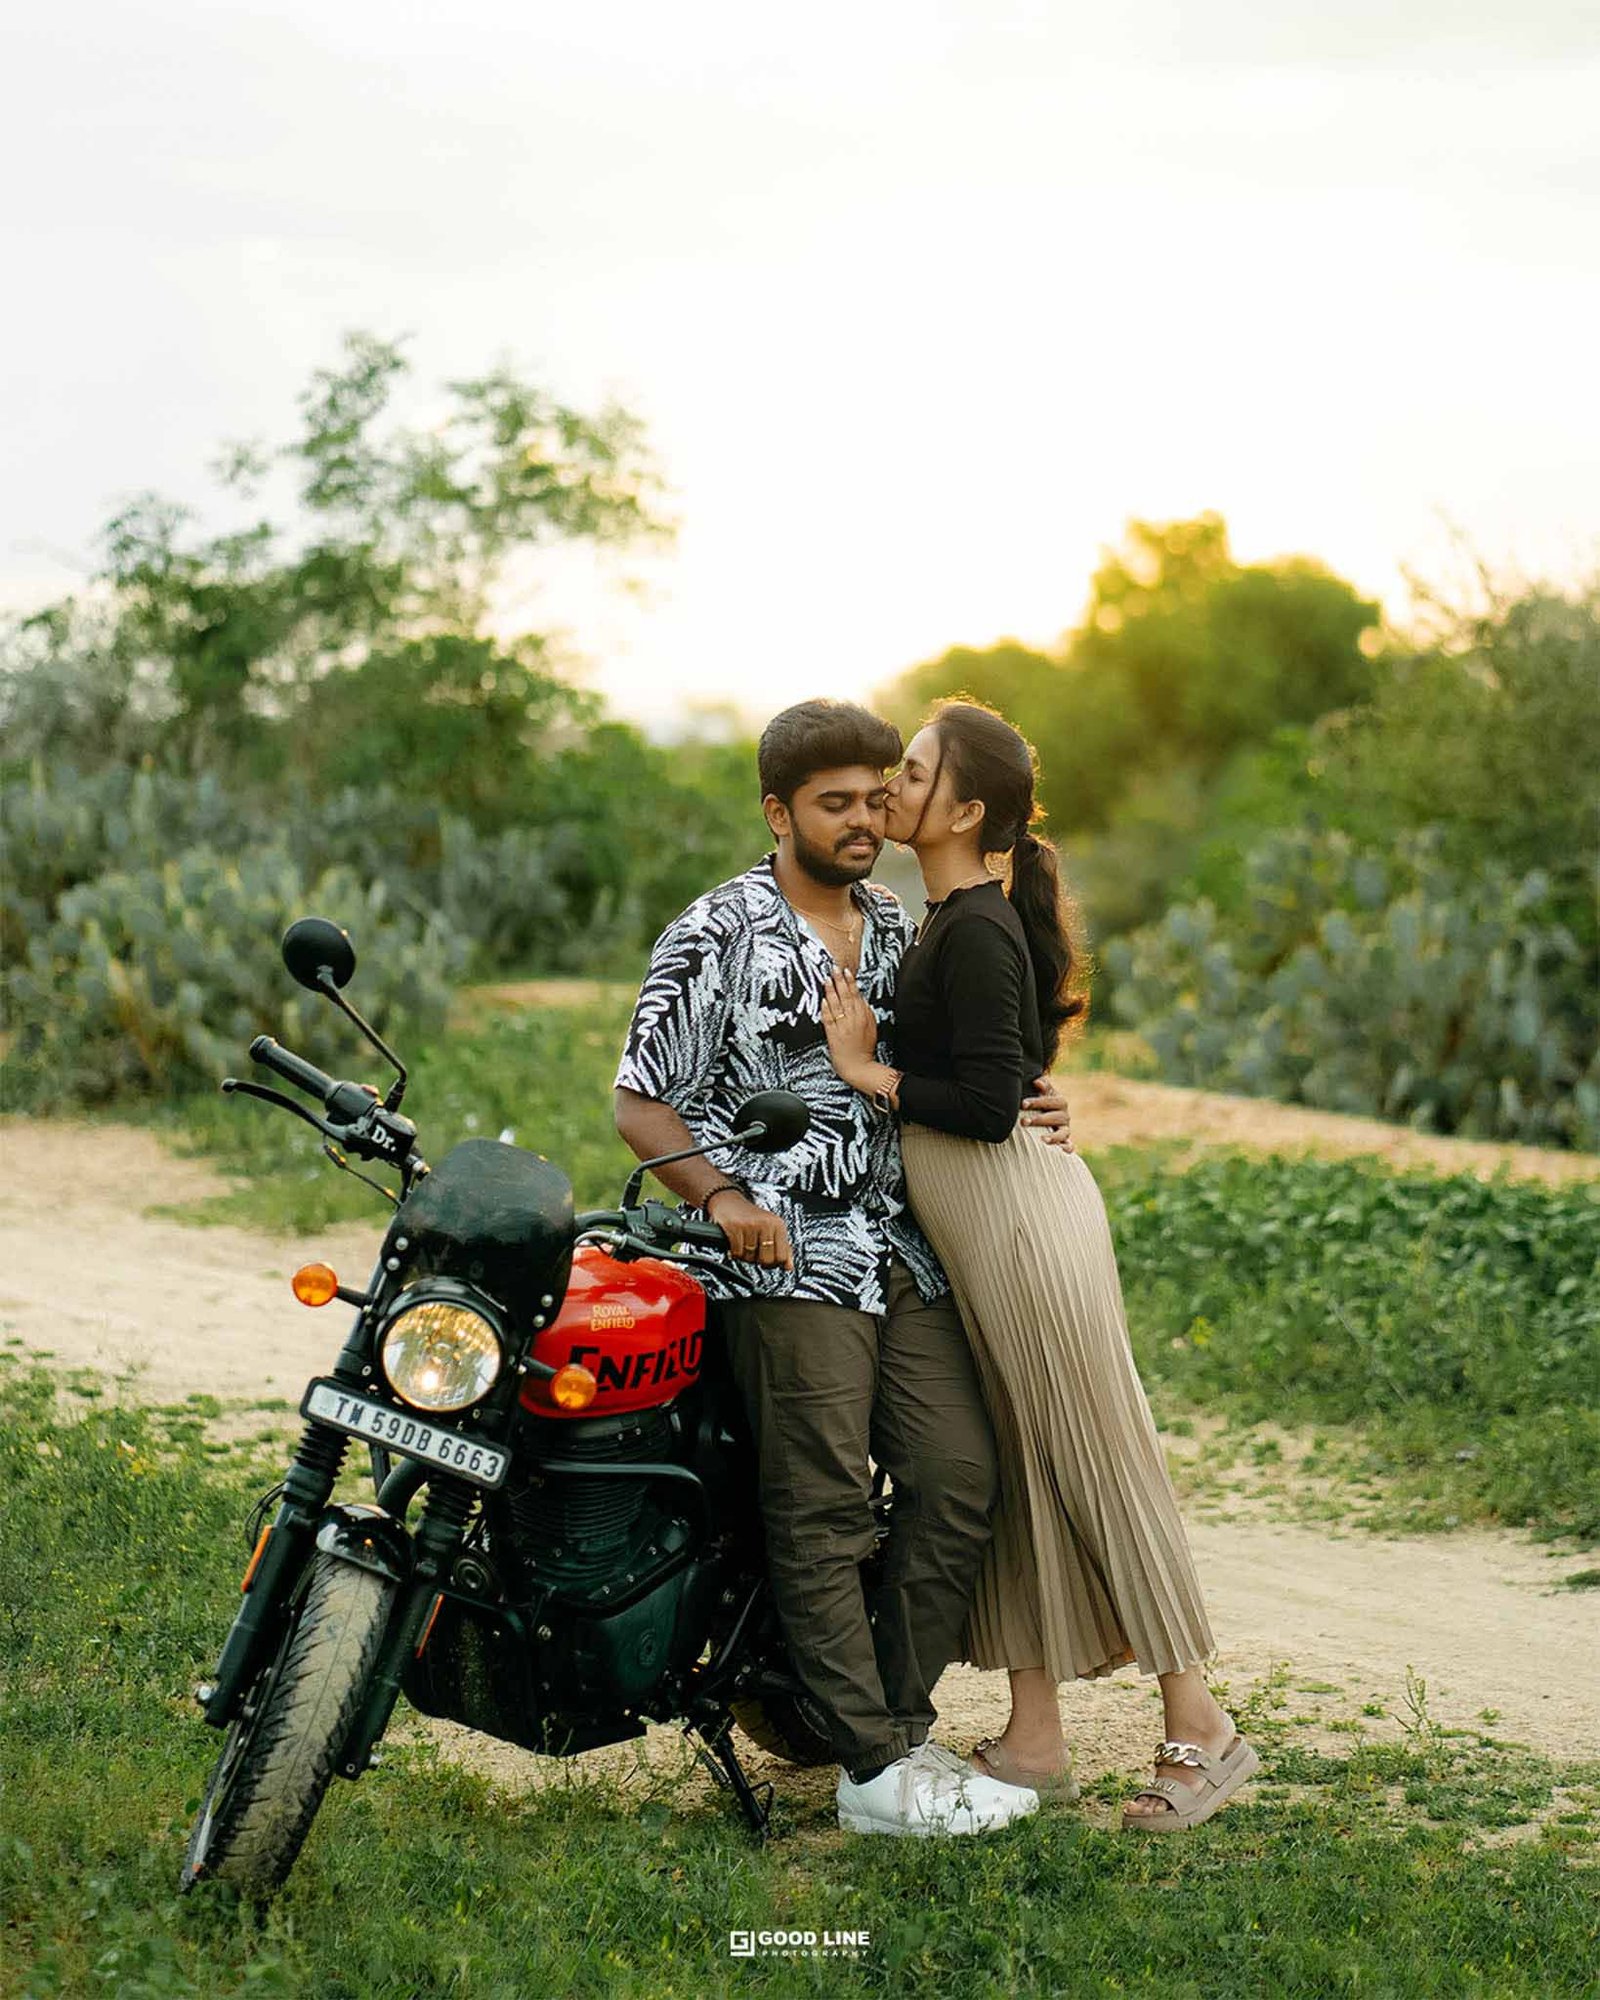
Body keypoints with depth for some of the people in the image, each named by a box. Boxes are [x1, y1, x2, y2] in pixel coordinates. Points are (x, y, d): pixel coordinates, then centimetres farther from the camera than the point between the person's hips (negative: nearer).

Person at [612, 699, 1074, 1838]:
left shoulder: (903, 931, 18)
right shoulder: (717, 936, -1)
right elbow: (643, 1104, -2)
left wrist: (1026, 1108, 5)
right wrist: (723, 1196, -19)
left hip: (908, 1250, 6)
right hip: (787, 1254, -6)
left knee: (960, 1480, -1)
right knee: (824, 1509, -8)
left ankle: (900, 1726, 11)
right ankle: (875, 1773, -6)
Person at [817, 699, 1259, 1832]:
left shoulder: (974, 933, -17)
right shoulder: (950, 919, 14)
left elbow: (988, 1105, -22)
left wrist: (870, 1073, -14)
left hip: (1024, 1224, -10)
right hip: (982, 1231, 10)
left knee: (1099, 1464, -3)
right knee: (1011, 1474, 12)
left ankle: (1200, 1727, 6)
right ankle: (1035, 1739, 18)